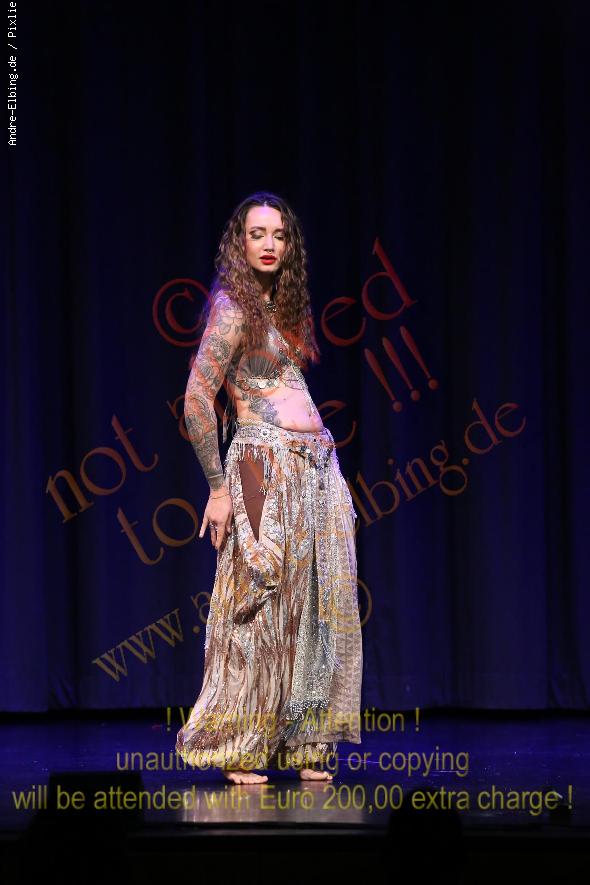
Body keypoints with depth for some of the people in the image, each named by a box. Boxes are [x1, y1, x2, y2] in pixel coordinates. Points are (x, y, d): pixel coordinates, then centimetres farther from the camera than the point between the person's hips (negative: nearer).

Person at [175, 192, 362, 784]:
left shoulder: (281, 305, 18)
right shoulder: (232, 306, -7)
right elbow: (197, 401, -13)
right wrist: (218, 487, -14)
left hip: (317, 469, 8)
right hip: (266, 467, -8)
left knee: (314, 607, 6)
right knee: (260, 607, -7)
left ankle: (300, 745, 12)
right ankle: (233, 751, 0)